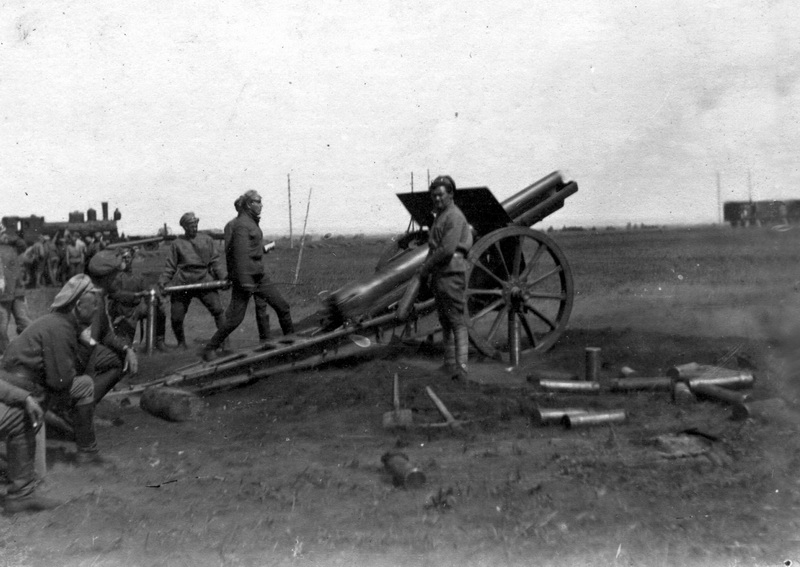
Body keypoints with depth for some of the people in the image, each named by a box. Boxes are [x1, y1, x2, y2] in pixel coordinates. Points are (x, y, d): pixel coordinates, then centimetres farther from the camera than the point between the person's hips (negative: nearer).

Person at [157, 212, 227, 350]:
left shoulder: (207, 240, 13)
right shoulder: (177, 243, 11)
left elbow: (215, 261, 9)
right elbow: (170, 266, 11)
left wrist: (224, 276, -5)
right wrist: (163, 280, -3)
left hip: (204, 281, 0)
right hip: (182, 284, 0)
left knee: (217, 310, -15)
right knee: (176, 317, 3)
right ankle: (181, 343, 26)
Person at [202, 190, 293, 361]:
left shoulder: (252, 222, 13)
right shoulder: (242, 225, -16)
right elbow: (241, 255, -21)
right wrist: (246, 282, -24)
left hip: (259, 276, 9)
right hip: (245, 277, -9)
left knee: (282, 306, 8)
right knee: (235, 318, -6)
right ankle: (210, 349, 7)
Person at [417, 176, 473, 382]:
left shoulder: (454, 216, -11)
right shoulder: (440, 216, 20)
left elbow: (447, 249, -20)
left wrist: (425, 267, -11)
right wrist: (427, 269, 10)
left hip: (451, 274, -10)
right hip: (439, 276, 10)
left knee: (457, 322, -10)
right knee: (445, 323, 12)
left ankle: (461, 368, -11)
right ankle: (449, 365, 17)